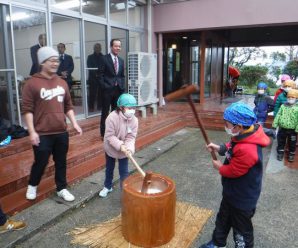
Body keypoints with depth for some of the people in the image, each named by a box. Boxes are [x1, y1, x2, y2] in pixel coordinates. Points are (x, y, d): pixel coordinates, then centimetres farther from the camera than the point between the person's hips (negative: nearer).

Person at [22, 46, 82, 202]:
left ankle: (62, 189, 31)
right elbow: (27, 110, -10)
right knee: (40, 162, 9)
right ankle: (32, 186, 37)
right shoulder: (32, 83, -8)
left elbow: (68, 106, 13)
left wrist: (74, 123, 5)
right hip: (42, 134, -4)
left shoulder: (62, 83, 8)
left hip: (61, 132, 5)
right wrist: (32, 131, -14)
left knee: (61, 162, 14)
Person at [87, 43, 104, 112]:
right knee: (92, 93, -4)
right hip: (93, 78, -1)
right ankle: (91, 107, 3)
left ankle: (100, 106, 9)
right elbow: (89, 67, 1)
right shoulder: (90, 57, 10)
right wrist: (95, 73, -12)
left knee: (101, 93, -1)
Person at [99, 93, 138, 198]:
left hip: (124, 150, 1)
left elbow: (131, 137, -17)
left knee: (124, 172, 3)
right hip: (111, 148, -1)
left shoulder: (134, 120, -17)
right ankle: (107, 187, 43)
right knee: (109, 169, 20)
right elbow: (110, 136, -26)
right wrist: (120, 145, -36)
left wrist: (129, 148, -35)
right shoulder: (112, 117, -28)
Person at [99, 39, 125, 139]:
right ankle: (103, 133, 14)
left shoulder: (121, 60, 14)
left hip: (118, 89, 6)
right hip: (107, 89, -5)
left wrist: (122, 86, 4)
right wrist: (104, 86, -14)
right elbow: (101, 74, -7)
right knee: (105, 112, 3)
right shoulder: (104, 58, -4)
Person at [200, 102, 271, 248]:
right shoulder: (244, 135, -9)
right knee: (223, 219, 29)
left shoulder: (247, 150, -39)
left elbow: (233, 171, -27)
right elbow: (232, 148, 10)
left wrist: (219, 167, -8)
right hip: (232, 193, 10)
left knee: (241, 230, 16)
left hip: (242, 199, -10)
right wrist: (220, 148, -5)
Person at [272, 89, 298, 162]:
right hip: (282, 128, 2)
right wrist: (275, 124, -3)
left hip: (292, 130, -2)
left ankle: (291, 155, 30)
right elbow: (278, 115, 2)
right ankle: (280, 153, 31)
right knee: (281, 142, 15)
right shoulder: (283, 106, 2)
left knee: (292, 144, 12)